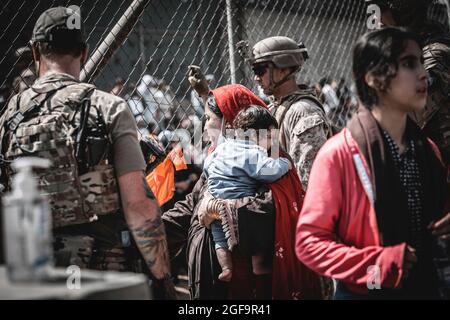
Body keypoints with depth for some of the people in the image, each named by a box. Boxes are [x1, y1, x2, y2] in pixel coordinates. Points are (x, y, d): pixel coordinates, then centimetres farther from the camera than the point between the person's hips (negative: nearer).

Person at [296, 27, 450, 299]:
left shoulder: (427, 150, 4)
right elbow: (309, 241, -15)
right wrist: (376, 265, -23)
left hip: (426, 288, 6)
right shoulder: (339, 154, -16)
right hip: (365, 292, -5)